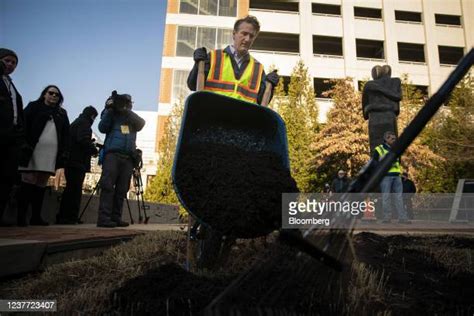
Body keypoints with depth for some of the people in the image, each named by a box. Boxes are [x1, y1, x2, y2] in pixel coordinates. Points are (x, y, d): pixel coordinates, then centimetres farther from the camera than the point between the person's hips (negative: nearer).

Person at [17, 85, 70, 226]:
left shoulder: (62, 113, 21)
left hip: (51, 152, 3)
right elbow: (23, 125, 2)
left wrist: (64, 151, 1)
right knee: (29, 181, -7)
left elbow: (66, 133, 14)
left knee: (42, 183, 4)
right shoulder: (33, 106, 12)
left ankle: (36, 217, 6)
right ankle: (21, 216, -5)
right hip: (33, 150, -3)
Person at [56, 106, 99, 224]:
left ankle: (62, 217, 15)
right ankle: (70, 218, -10)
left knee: (70, 190, 12)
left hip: (70, 161, 10)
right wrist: (94, 150, -5)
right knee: (75, 190, -9)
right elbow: (83, 140, -18)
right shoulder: (84, 123, -4)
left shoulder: (75, 123, 25)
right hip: (78, 162, -10)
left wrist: (90, 147, 18)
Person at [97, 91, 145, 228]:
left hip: (128, 157, 3)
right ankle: (104, 218, -16)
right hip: (112, 154, -2)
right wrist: (110, 109, -4)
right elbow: (102, 128, 2)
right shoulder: (112, 115, 18)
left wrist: (126, 111, -6)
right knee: (108, 186, -12)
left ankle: (115, 218, -3)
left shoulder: (133, 119, 23)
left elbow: (141, 123, 1)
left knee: (122, 189, -4)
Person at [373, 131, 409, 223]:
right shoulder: (379, 149, 3)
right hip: (385, 176, -5)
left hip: (396, 176, 5)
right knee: (386, 197, -2)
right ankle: (387, 217, 4)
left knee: (398, 197, 2)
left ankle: (402, 217, 4)